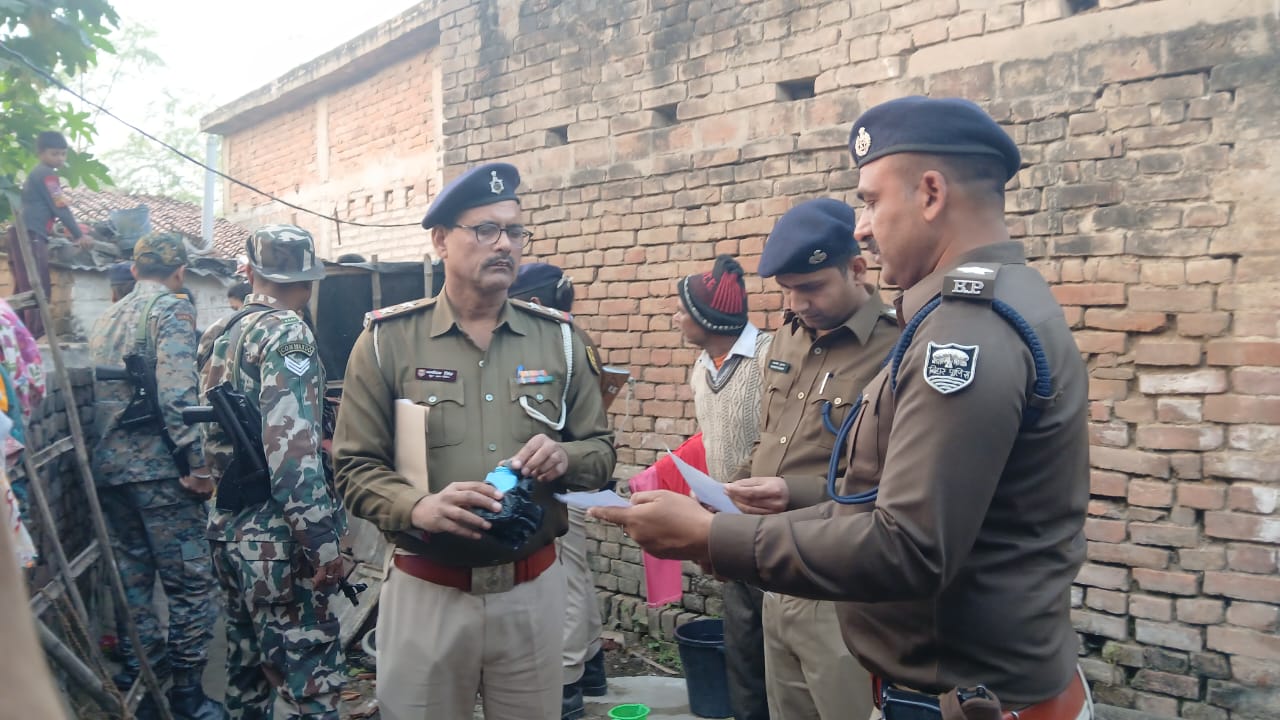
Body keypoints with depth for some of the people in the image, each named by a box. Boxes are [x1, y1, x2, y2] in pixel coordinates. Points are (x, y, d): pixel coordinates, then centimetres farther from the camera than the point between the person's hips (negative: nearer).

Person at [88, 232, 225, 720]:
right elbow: (177, 392, -21)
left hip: (108, 468, 8)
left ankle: (139, 680, 25)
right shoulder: (172, 309, -9)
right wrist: (198, 462, -18)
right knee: (190, 581, 0)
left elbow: (95, 393, 20)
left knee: (132, 575, 16)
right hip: (158, 468, -8)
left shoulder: (105, 319, 17)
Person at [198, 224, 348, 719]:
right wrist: (322, 543, -21)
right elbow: (292, 448, -23)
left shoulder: (219, 336, 13)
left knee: (249, 669, 20)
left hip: (228, 529, 9)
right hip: (278, 539, -9)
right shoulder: (286, 332, -14)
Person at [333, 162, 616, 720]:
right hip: (425, 591, -2)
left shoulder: (558, 338, 3)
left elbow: (601, 449, 7)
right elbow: (354, 465, -4)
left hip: (533, 589, 2)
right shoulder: (388, 339, -3)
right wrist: (418, 506, -24)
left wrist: (565, 458, -16)